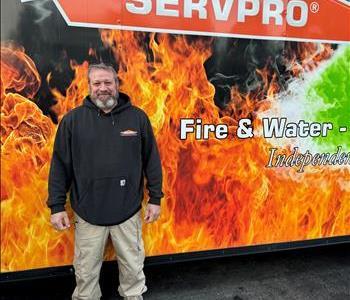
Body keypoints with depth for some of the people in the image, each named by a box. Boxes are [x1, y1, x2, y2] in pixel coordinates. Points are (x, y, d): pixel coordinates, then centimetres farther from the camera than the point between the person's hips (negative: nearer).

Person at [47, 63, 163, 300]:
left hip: (128, 211, 1)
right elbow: (60, 166, 0)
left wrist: (155, 199, 3)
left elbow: (151, 160, 3)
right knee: (86, 272, 16)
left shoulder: (137, 117, -1)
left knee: (133, 267, 18)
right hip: (88, 213, 0)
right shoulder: (72, 120, -3)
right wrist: (57, 206, -2)